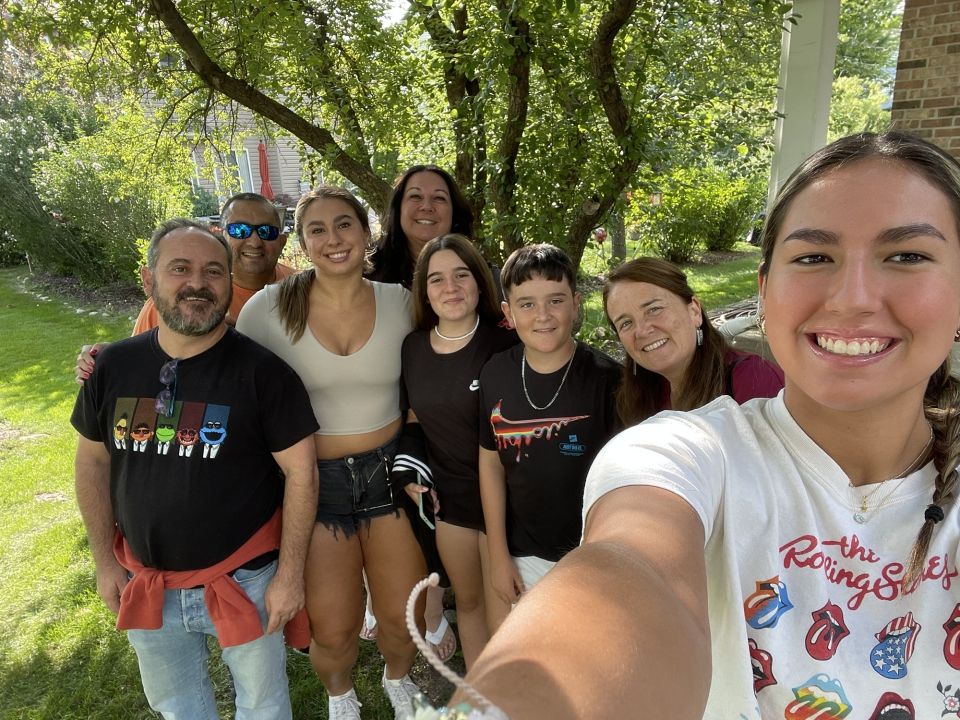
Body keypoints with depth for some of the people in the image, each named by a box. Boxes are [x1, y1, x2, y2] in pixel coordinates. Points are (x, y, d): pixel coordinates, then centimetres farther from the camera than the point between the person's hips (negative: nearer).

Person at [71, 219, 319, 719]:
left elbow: (301, 472, -15)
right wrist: (105, 561, 6)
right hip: (146, 586, 4)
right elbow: (93, 462, 5)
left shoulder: (263, 371, -18)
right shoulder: (114, 366, -6)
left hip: (244, 581, -4)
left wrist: (290, 574, -14)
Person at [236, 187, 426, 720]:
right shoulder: (268, 308, -10)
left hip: (389, 471, 2)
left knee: (403, 617, 10)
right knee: (333, 631, 8)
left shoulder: (399, 302, -3)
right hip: (314, 480, -1)